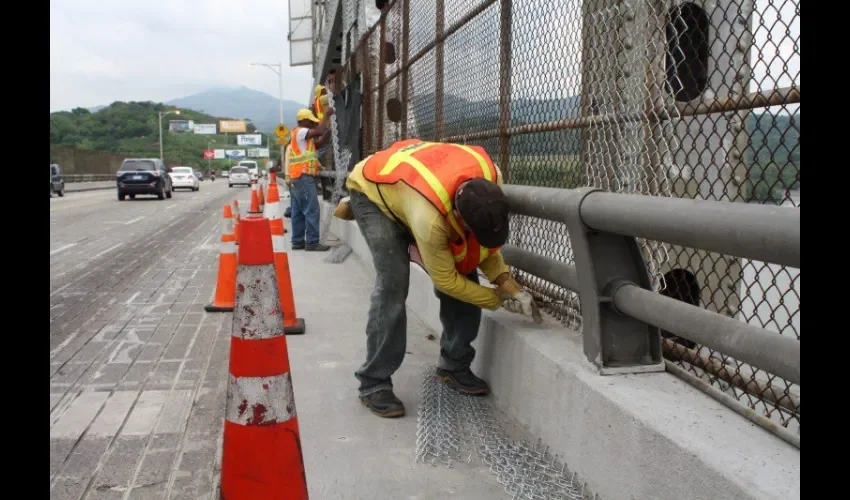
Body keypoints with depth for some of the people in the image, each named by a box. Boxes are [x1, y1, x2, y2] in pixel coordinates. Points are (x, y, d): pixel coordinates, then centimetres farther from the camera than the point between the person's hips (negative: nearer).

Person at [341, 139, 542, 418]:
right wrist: (499, 300, -21)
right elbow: (445, 280, -29)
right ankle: (374, 385, -10)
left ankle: (455, 367, 10)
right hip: (372, 192, -6)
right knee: (393, 284, -24)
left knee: (465, 275, -6)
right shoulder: (429, 215, -45)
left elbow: (487, 235, -9)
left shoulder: (490, 177, -28)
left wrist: (506, 281, -20)